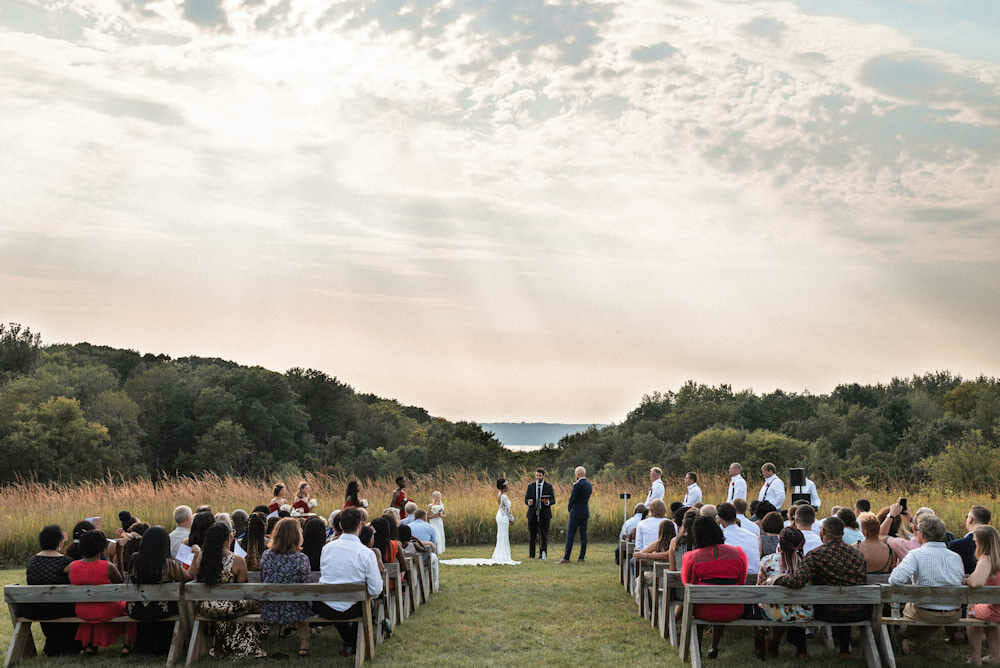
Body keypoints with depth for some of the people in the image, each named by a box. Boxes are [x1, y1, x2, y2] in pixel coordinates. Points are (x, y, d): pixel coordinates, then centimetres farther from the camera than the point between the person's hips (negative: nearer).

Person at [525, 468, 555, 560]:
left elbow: (553, 501, 2)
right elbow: (526, 500, 7)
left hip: (544, 514, -2)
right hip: (532, 514, 2)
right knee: (532, 535, 4)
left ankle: (543, 554, -2)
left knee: (543, 534, -5)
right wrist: (528, 502, -17)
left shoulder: (549, 486, 3)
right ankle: (531, 555, 13)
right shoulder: (530, 486, 8)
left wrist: (547, 502, -21)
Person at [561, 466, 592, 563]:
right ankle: (582, 557, 9)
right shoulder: (589, 484, 9)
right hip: (586, 512, 8)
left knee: (570, 534, -5)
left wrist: (570, 509, 5)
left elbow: (572, 498, -11)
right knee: (583, 535, 9)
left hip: (576, 512, -8)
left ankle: (566, 557, -7)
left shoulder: (577, 485, -15)